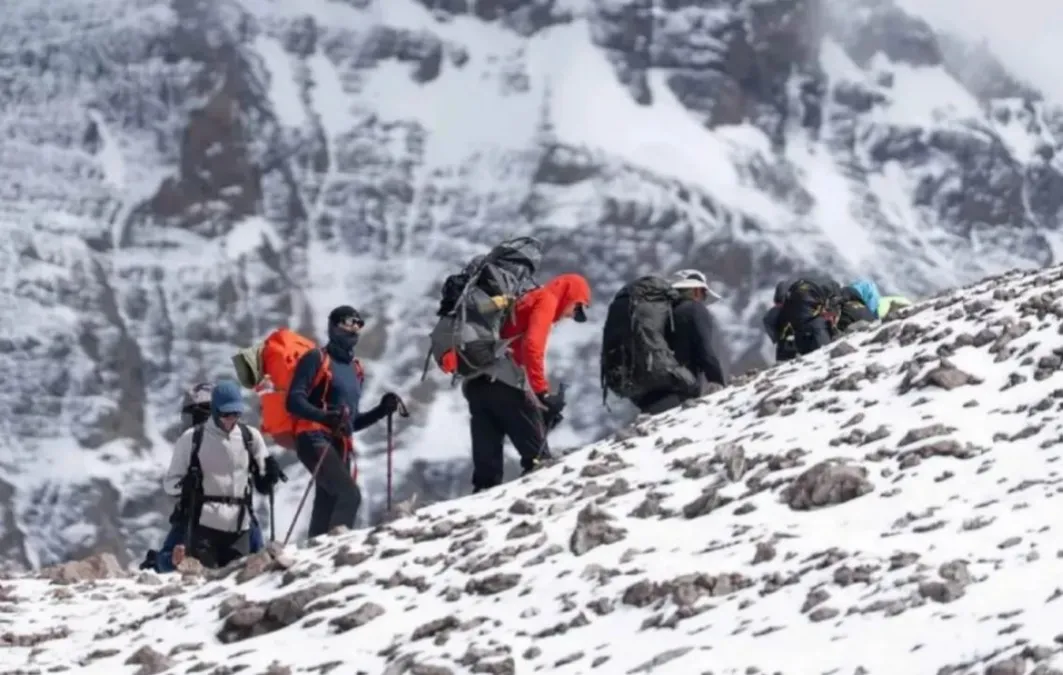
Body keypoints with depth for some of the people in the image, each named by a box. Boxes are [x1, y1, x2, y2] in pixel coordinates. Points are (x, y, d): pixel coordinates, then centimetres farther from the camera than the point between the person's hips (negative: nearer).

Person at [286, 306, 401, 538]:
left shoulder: (354, 370, 25)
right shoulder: (316, 359, 2)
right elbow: (293, 401, -10)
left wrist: (382, 410, 14)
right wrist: (324, 416, -28)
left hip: (340, 447, 8)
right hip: (315, 439, -8)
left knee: (327, 511, 2)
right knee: (349, 494, -26)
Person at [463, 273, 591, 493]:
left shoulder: (525, 302, 30)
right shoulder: (546, 300, 4)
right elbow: (532, 346, -13)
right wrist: (543, 392, -17)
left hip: (475, 383, 8)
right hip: (505, 383, -8)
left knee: (487, 463, 4)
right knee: (538, 457, -4)